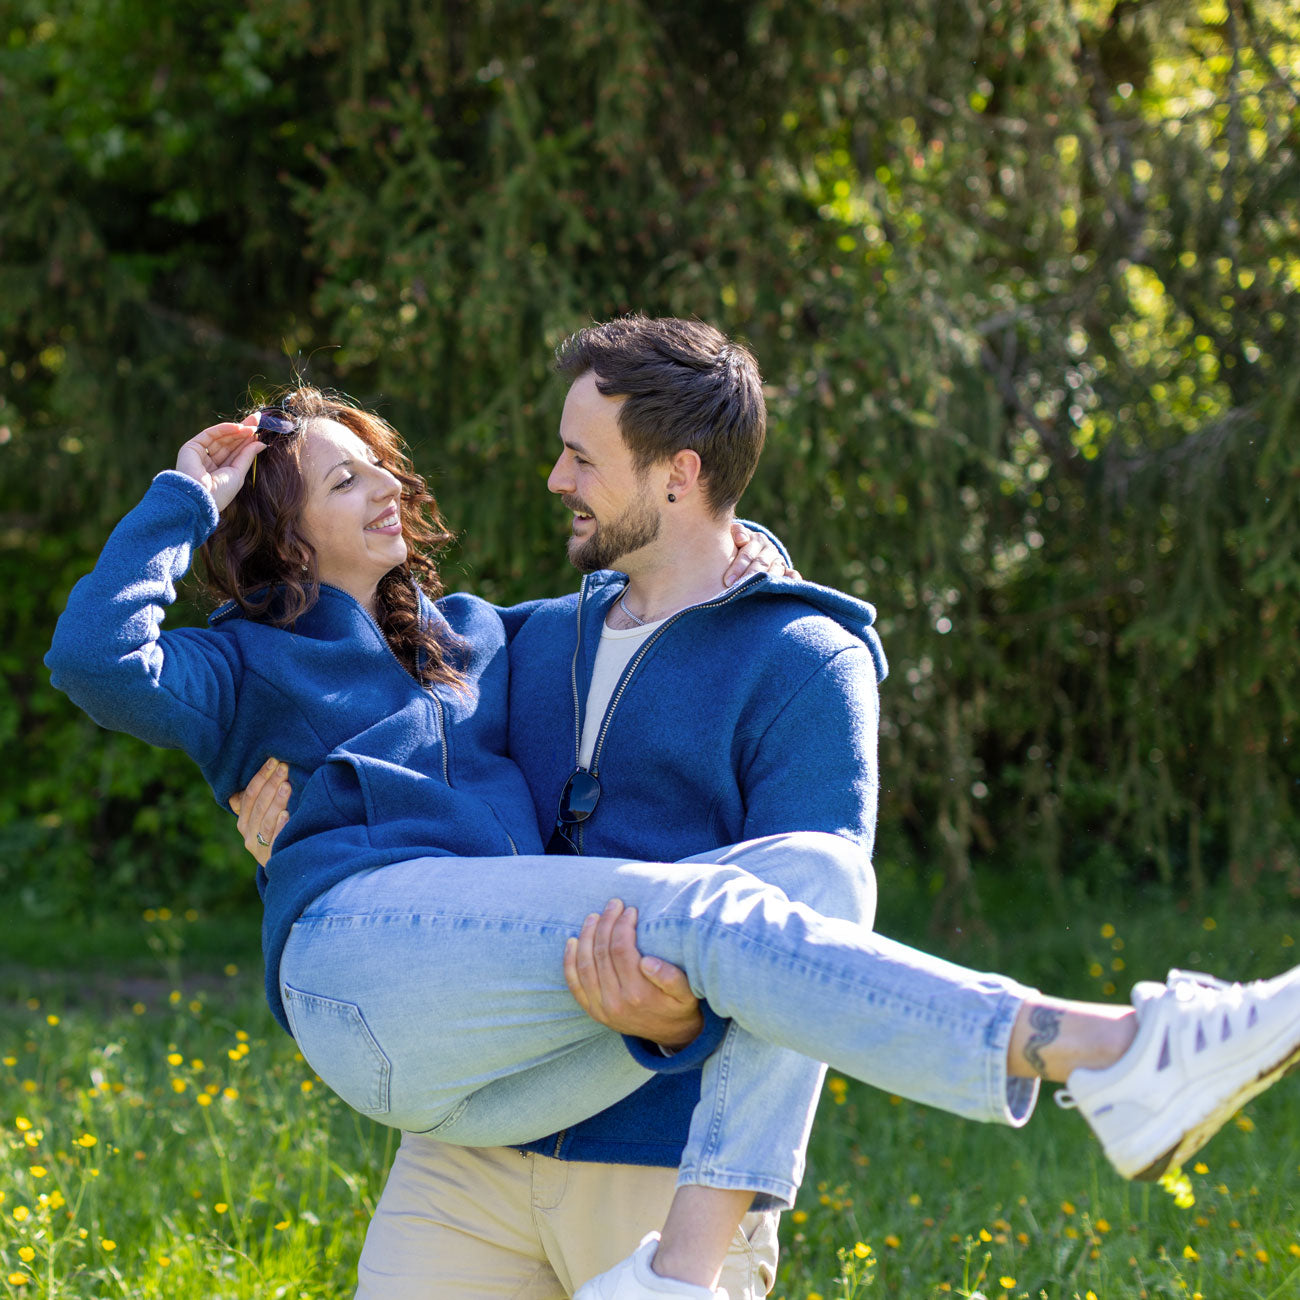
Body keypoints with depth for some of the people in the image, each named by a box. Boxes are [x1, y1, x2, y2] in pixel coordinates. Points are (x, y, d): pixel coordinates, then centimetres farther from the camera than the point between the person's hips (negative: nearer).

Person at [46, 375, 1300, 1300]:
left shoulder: (471, 642, 33)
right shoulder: (243, 668, 16)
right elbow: (95, 659, -5)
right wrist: (185, 499, 5)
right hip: (362, 957, -6)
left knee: (805, 868, -18)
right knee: (702, 911, -29)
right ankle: (1111, 1055, -47)